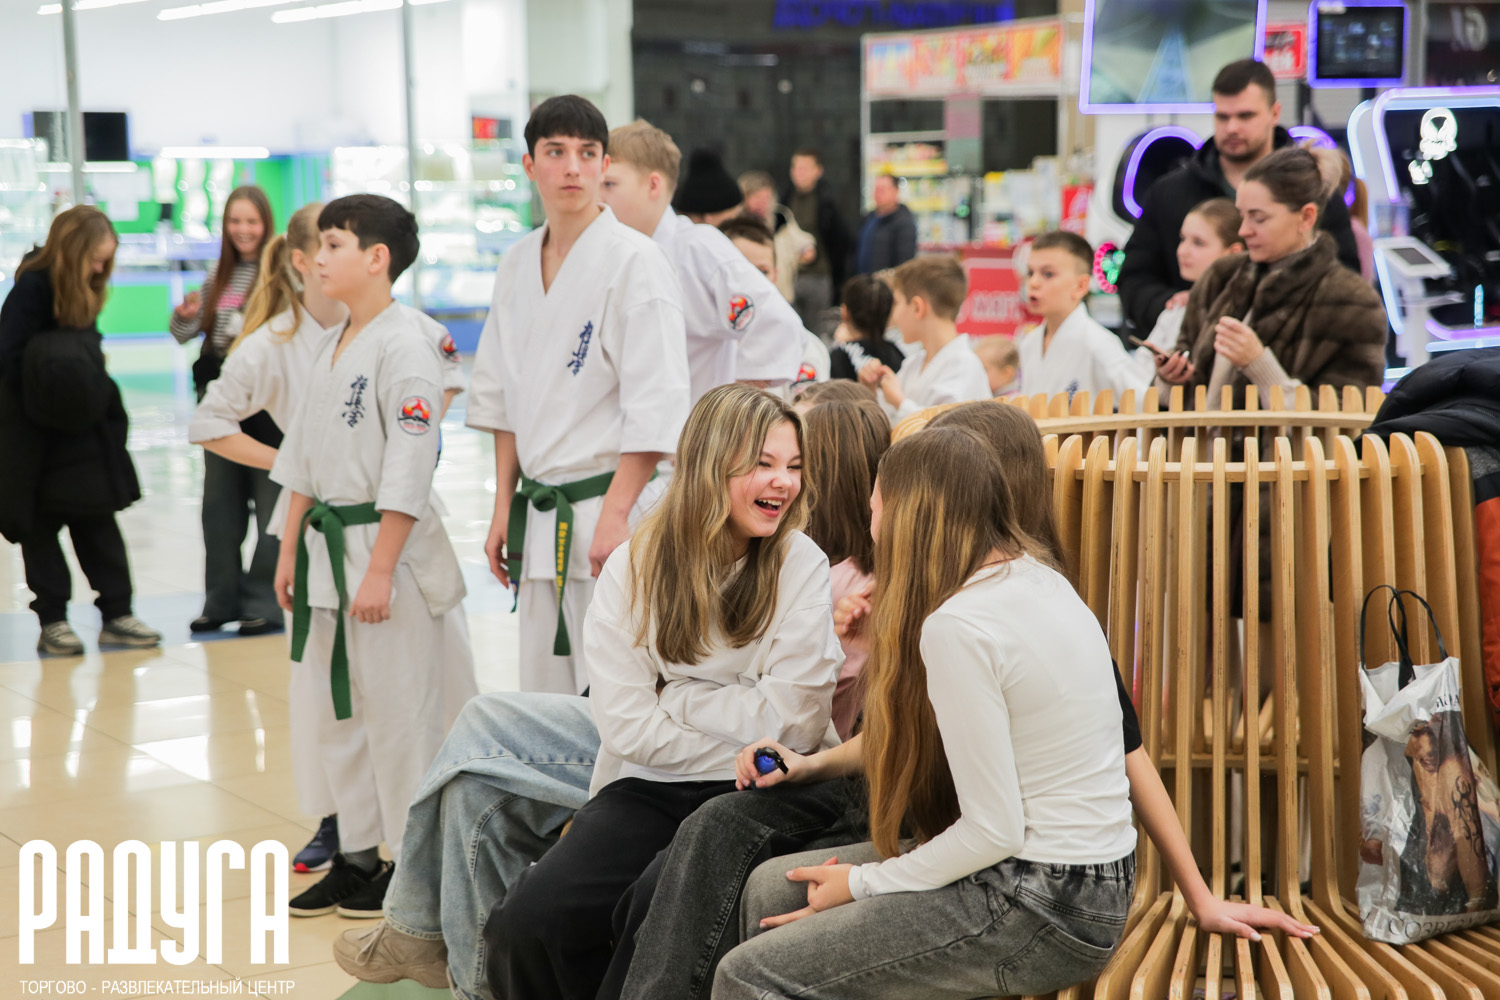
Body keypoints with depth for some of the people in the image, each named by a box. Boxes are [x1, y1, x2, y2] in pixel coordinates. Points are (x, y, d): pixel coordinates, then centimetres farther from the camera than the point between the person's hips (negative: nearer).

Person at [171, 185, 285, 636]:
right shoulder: (219, 276, 12)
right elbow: (185, 335, 16)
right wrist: (185, 315, -5)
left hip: (267, 404, -6)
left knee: (270, 504, 0)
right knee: (220, 505, 11)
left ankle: (264, 604, 7)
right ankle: (222, 601, 21)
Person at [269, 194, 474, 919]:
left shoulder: (403, 342, -15)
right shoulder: (333, 349, 13)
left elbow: (410, 466, -18)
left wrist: (380, 569, -20)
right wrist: (291, 549, 15)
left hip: (388, 546, -9)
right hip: (329, 545, 9)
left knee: (399, 711, -2)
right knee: (337, 709, 15)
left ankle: (411, 862, 10)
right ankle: (356, 855, 26)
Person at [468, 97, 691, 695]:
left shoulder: (634, 261, -11)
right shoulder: (517, 265, 10)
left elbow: (656, 410, -14)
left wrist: (614, 515, -18)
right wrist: (504, 508, 12)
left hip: (610, 505, -6)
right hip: (539, 514, 7)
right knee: (543, 696, 12)